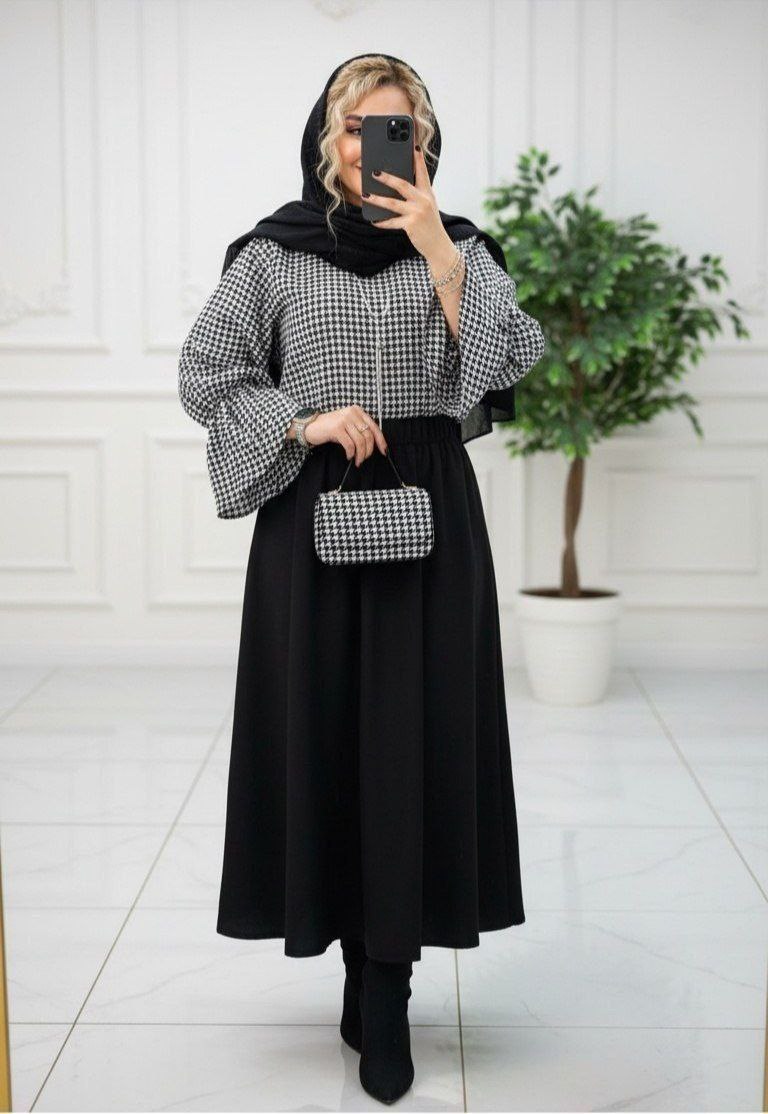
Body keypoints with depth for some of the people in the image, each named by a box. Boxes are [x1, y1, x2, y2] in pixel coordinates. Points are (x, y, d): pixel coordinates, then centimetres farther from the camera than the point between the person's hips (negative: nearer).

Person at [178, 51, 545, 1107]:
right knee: (322, 728, 1)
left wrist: (438, 251, -16)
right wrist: (305, 423, -10)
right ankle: (371, 971, 18)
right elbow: (205, 370, 3)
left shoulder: (459, 245, 6)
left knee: (415, 730, -3)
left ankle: (385, 996, 6)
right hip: (311, 514, 0)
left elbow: (509, 360, -8)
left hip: (430, 511, 0)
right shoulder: (274, 251, 4)